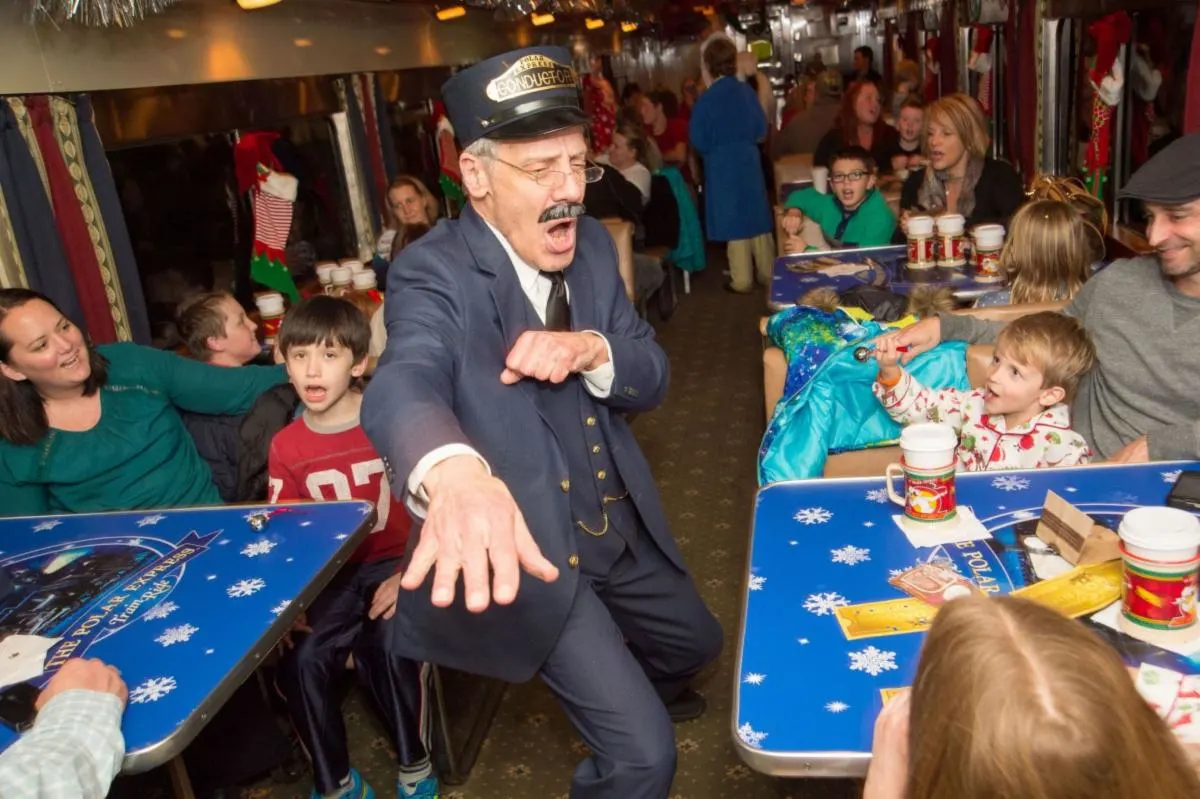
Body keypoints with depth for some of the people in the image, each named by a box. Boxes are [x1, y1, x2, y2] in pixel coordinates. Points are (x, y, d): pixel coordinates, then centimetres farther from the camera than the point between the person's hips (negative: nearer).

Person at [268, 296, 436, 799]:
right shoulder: (285, 446, 2)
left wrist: (409, 574, -17)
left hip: (395, 563, -3)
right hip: (330, 575, 3)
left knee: (390, 647, -29)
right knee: (300, 661, -20)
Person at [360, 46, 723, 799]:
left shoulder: (591, 243, -3)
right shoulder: (434, 273, -24)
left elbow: (653, 376, -1)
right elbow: (404, 382, -45)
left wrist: (592, 351, -26)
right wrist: (454, 473, -68)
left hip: (623, 529, 7)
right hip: (530, 546, -7)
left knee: (695, 642, 30)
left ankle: (629, 687, 63)